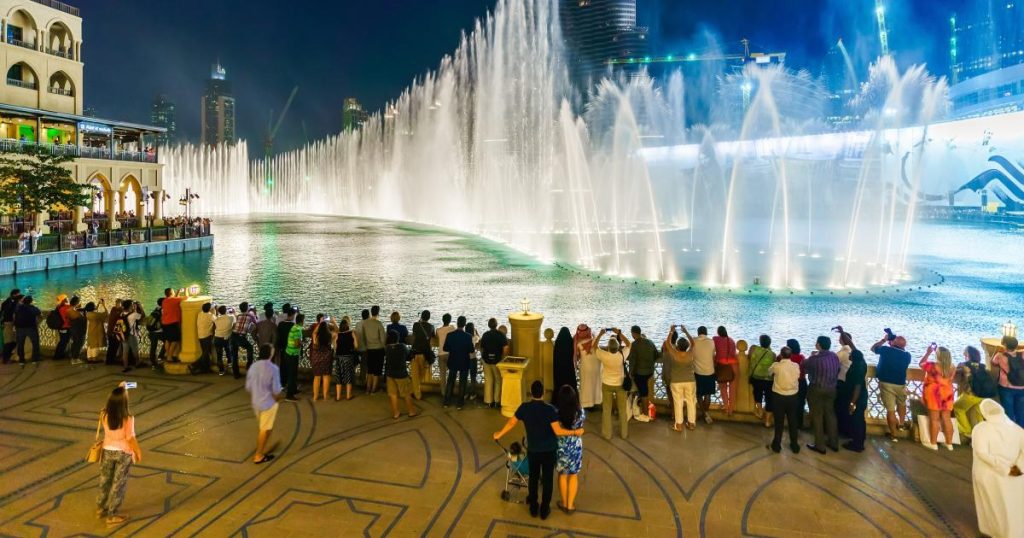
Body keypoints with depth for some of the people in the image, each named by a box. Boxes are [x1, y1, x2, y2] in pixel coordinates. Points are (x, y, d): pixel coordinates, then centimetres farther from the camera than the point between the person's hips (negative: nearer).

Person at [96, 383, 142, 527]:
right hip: (123, 453, -5)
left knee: (105, 480, 25)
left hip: (108, 451, 5)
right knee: (118, 484, 9)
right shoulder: (128, 418, -27)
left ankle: (101, 508, 44)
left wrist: (119, 389, 12)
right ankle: (112, 516, 18)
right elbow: (131, 438, -21)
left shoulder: (104, 415, -14)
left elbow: (112, 403, 11)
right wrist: (138, 452, -6)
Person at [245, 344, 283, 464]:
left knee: (264, 427, 25)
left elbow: (248, 387, 4)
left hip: (256, 403, 6)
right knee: (265, 429, 9)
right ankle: (258, 456, 17)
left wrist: (253, 399, 19)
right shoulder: (273, 368, -22)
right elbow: (276, 390, -19)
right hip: (268, 403, -6)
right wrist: (279, 397, 2)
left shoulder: (253, 367, -4)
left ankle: (262, 450, 37)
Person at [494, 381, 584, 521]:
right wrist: (575, 432, -8)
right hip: (549, 450, -2)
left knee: (533, 478, 19)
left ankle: (533, 507, 31)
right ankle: (544, 509, 23)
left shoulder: (524, 407, -12)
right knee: (547, 479, 13)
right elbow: (558, 431, -21)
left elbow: (511, 423, -1)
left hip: (532, 450, 2)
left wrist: (499, 434, 14)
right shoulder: (550, 409, -21)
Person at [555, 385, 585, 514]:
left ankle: (564, 503, 33)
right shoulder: (581, 412, -19)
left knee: (562, 475, 20)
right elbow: (581, 428, -1)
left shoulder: (556, 412, -22)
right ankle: (570, 505, 27)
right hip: (576, 446, 0)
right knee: (574, 476, 18)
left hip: (560, 446, 0)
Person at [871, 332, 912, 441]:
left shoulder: (886, 350, -8)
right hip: (900, 384, 2)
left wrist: (884, 340, 18)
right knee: (902, 404, 31)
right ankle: (901, 424, 44)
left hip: (885, 383, -2)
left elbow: (873, 348, 10)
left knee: (890, 409, 1)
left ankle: (894, 434, 7)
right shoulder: (907, 355, -1)